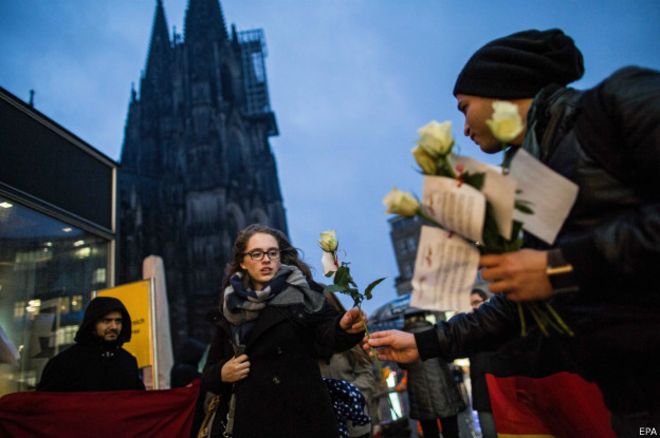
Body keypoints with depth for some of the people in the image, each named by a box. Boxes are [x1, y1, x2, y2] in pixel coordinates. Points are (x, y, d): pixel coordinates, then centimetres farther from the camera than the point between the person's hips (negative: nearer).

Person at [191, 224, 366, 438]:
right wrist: (221, 374, -8)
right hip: (248, 420, 3)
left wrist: (344, 328, -39)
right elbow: (209, 372, 13)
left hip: (299, 419, -3)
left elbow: (327, 335, -19)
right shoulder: (231, 308, 6)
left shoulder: (303, 293, -4)